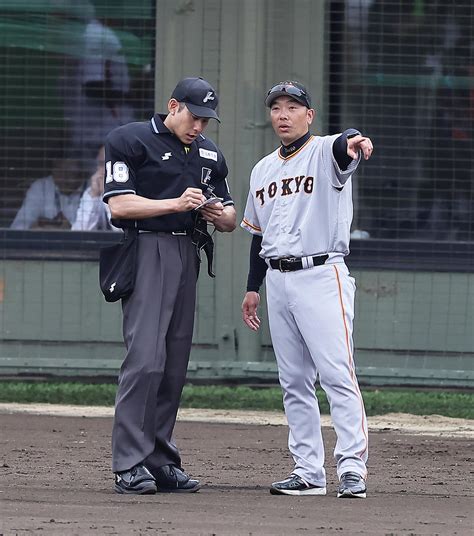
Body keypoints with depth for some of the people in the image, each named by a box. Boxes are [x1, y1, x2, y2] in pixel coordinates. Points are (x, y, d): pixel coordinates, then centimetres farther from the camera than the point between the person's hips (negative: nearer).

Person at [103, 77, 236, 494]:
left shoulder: (210, 155, 18)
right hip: (146, 252, -7)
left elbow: (231, 220, 22)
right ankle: (130, 466, -17)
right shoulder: (129, 141, -2)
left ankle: (160, 460, 10)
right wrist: (175, 203, -19)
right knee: (146, 357, -16)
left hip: (187, 256, 7)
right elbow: (119, 205, -10)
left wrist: (221, 216, -2)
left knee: (175, 364, 5)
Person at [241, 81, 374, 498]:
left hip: (321, 275, -7)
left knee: (337, 373, -14)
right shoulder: (263, 170, 18)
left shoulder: (324, 153, -4)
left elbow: (345, 145, -29)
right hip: (278, 280, 7)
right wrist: (253, 288, 20)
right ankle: (309, 472, 10)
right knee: (294, 381, 7)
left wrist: (354, 142, -53)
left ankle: (353, 467, -16)